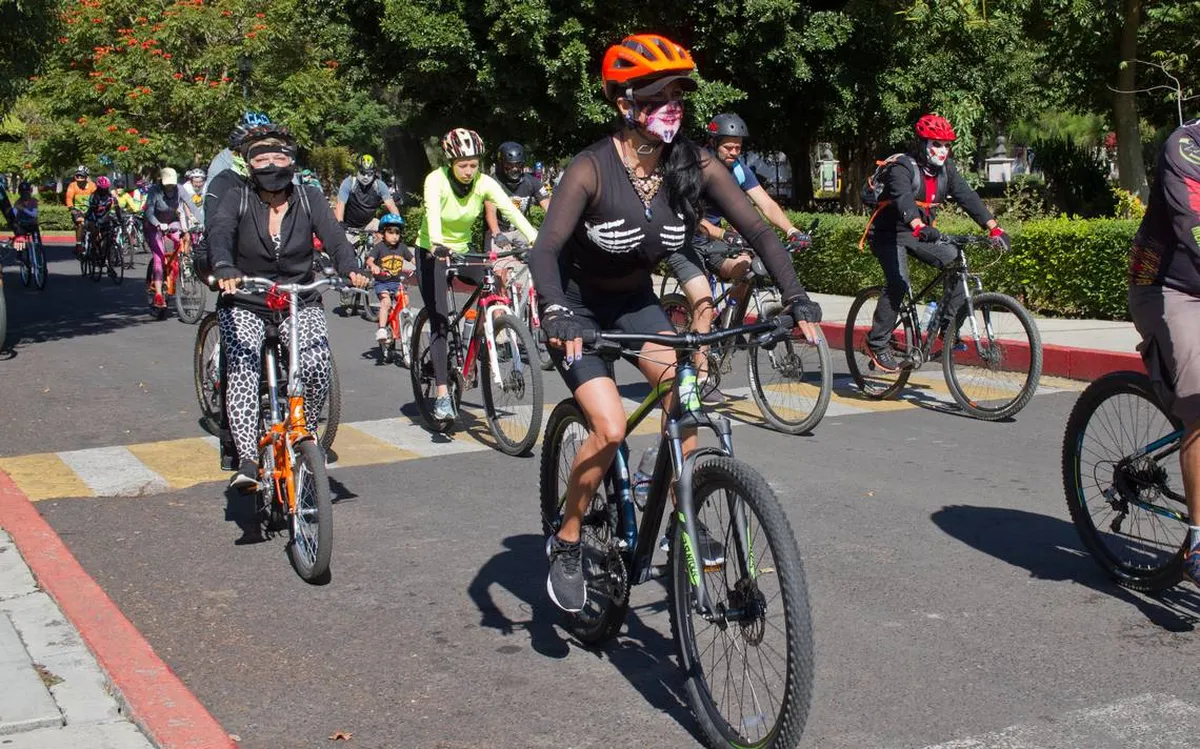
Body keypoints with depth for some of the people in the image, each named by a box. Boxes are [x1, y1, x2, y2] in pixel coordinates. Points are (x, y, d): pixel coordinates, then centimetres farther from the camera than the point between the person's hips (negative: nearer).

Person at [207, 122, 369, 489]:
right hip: (245, 305, -1)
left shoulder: (310, 199, -2)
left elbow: (335, 238, -16)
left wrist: (351, 270, -39)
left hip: (300, 303, 1)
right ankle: (247, 461, -28)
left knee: (318, 365, -25)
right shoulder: (237, 201, -7)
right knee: (242, 370, -26)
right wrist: (225, 270, -49)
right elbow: (219, 234, -26)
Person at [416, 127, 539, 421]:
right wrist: (437, 244, -60)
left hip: (462, 250, 4)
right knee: (440, 322, -14)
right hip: (433, 253, -4)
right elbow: (432, 212, -41)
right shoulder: (436, 180, -23)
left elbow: (510, 210, -24)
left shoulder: (484, 183, -13)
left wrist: (536, 240, -39)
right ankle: (442, 395, -15)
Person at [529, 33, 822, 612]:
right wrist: (557, 315, -51)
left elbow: (758, 232, -16)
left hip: (635, 301, 4)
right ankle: (565, 544, 2)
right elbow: (546, 249, -33)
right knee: (610, 428, -19)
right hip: (578, 307, -4)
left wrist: (798, 301, -29)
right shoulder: (592, 168, -26)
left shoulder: (694, 166, -15)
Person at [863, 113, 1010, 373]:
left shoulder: (945, 169, 0)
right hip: (888, 234, -7)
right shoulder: (902, 168, -21)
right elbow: (903, 199, -39)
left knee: (955, 261, -13)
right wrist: (920, 227, -58)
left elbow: (967, 196, -8)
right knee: (898, 282, -27)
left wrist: (994, 228, -21)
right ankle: (877, 344, -16)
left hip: (920, 233, 7)